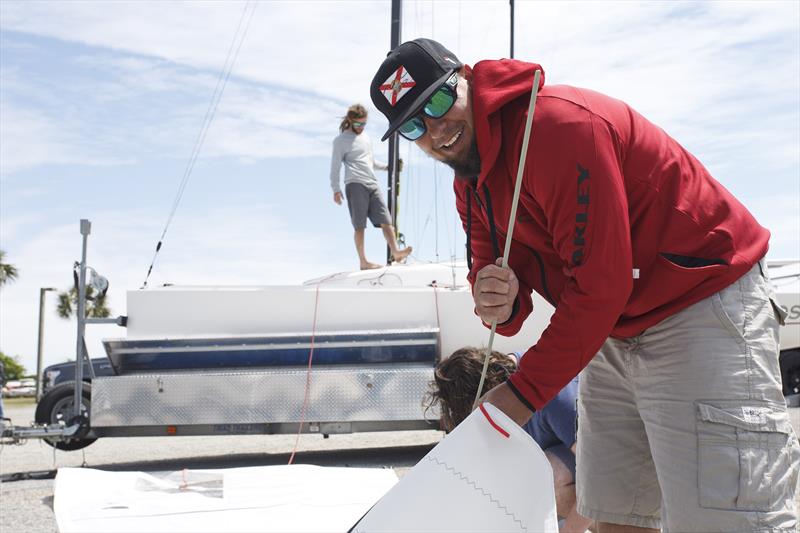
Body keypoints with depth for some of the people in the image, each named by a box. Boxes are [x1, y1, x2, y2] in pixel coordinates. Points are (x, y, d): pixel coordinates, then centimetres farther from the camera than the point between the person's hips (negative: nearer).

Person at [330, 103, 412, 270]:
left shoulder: (365, 137, 23)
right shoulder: (341, 140, 3)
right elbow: (335, 166, -1)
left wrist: (387, 167, 23)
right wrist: (336, 189, -10)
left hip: (372, 184, 6)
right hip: (355, 185, -6)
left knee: (385, 220, -6)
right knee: (360, 225, -6)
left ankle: (395, 252, -12)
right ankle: (363, 261, -4)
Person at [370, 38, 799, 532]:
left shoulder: (559, 124, -23)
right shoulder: (470, 181, 7)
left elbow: (600, 285, -24)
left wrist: (526, 391, -17)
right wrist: (501, 304, -21)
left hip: (703, 307, -9)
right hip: (617, 333, 9)